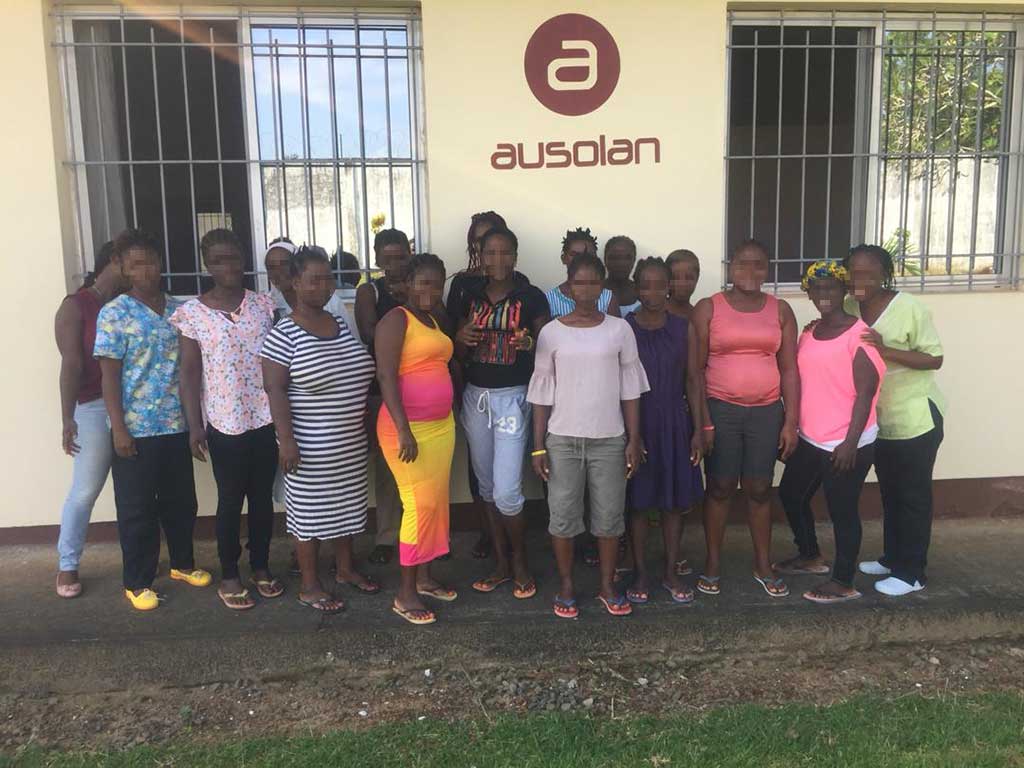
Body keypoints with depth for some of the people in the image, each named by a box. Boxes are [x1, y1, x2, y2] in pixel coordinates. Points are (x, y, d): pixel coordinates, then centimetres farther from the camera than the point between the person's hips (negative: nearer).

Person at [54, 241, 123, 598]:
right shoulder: (76, 306, -3)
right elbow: (71, 364, -10)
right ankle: (67, 565, 19)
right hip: (96, 408, -4)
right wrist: (68, 418, -15)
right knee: (85, 491, 3)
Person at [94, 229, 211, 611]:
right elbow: (109, 374, -9)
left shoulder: (179, 309, 6)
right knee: (137, 508, 7)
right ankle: (137, 582, 21)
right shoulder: (114, 313, -7)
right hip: (136, 428, -4)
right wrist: (119, 428, -13)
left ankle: (183, 563, 35)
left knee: (181, 501, 16)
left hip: (176, 425, 4)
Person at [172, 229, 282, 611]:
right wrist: (194, 426, -9)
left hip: (266, 418, 3)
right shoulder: (192, 312, -5)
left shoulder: (264, 304, 3)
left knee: (263, 496, 13)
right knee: (230, 501, 8)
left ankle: (261, 567, 29)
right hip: (224, 423, -2)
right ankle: (229, 576, 24)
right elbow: (190, 373, -4)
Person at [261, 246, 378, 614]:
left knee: (346, 505, 17)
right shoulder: (283, 334, -14)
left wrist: (367, 419, 17)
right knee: (310, 510, 6)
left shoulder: (342, 324, 7)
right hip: (311, 445, -7)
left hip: (352, 441, 7)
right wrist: (286, 439, -20)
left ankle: (345, 568, 35)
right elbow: (275, 391, -15)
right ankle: (309, 585, 20)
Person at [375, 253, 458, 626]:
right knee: (420, 505, -6)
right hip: (409, 427, -8)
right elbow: (386, 376, -18)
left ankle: (424, 578, 26)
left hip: (441, 424, 8)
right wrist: (404, 430, -23)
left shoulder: (433, 321, 15)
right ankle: (405, 593, 6)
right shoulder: (396, 319, -10)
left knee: (436, 502, 12)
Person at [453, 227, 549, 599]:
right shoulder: (470, 295, 6)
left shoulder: (532, 297, -5)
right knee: (487, 486, 12)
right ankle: (501, 562, 26)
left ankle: (520, 561, 16)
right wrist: (462, 339, -10)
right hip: (475, 396, 5)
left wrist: (531, 344, -22)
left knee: (506, 490, -9)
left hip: (513, 397, -4)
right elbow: (460, 355, 12)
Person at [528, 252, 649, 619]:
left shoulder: (619, 329, 0)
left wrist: (634, 439, -1)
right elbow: (542, 392, 1)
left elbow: (630, 388, 3)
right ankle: (566, 586, 22)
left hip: (609, 439, 1)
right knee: (563, 514, 5)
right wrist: (538, 445, -2)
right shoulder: (551, 332, -1)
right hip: (562, 439, 0)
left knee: (609, 514, 7)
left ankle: (608, 585, 25)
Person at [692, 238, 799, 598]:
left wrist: (791, 421, -1)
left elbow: (789, 370, 4)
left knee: (760, 489, 10)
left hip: (767, 412, 2)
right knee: (719, 488, 6)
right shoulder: (707, 308, -3)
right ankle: (712, 563, 21)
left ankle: (763, 565, 25)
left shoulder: (780, 310, 5)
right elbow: (696, 369, -4)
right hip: (720, 410, -2)